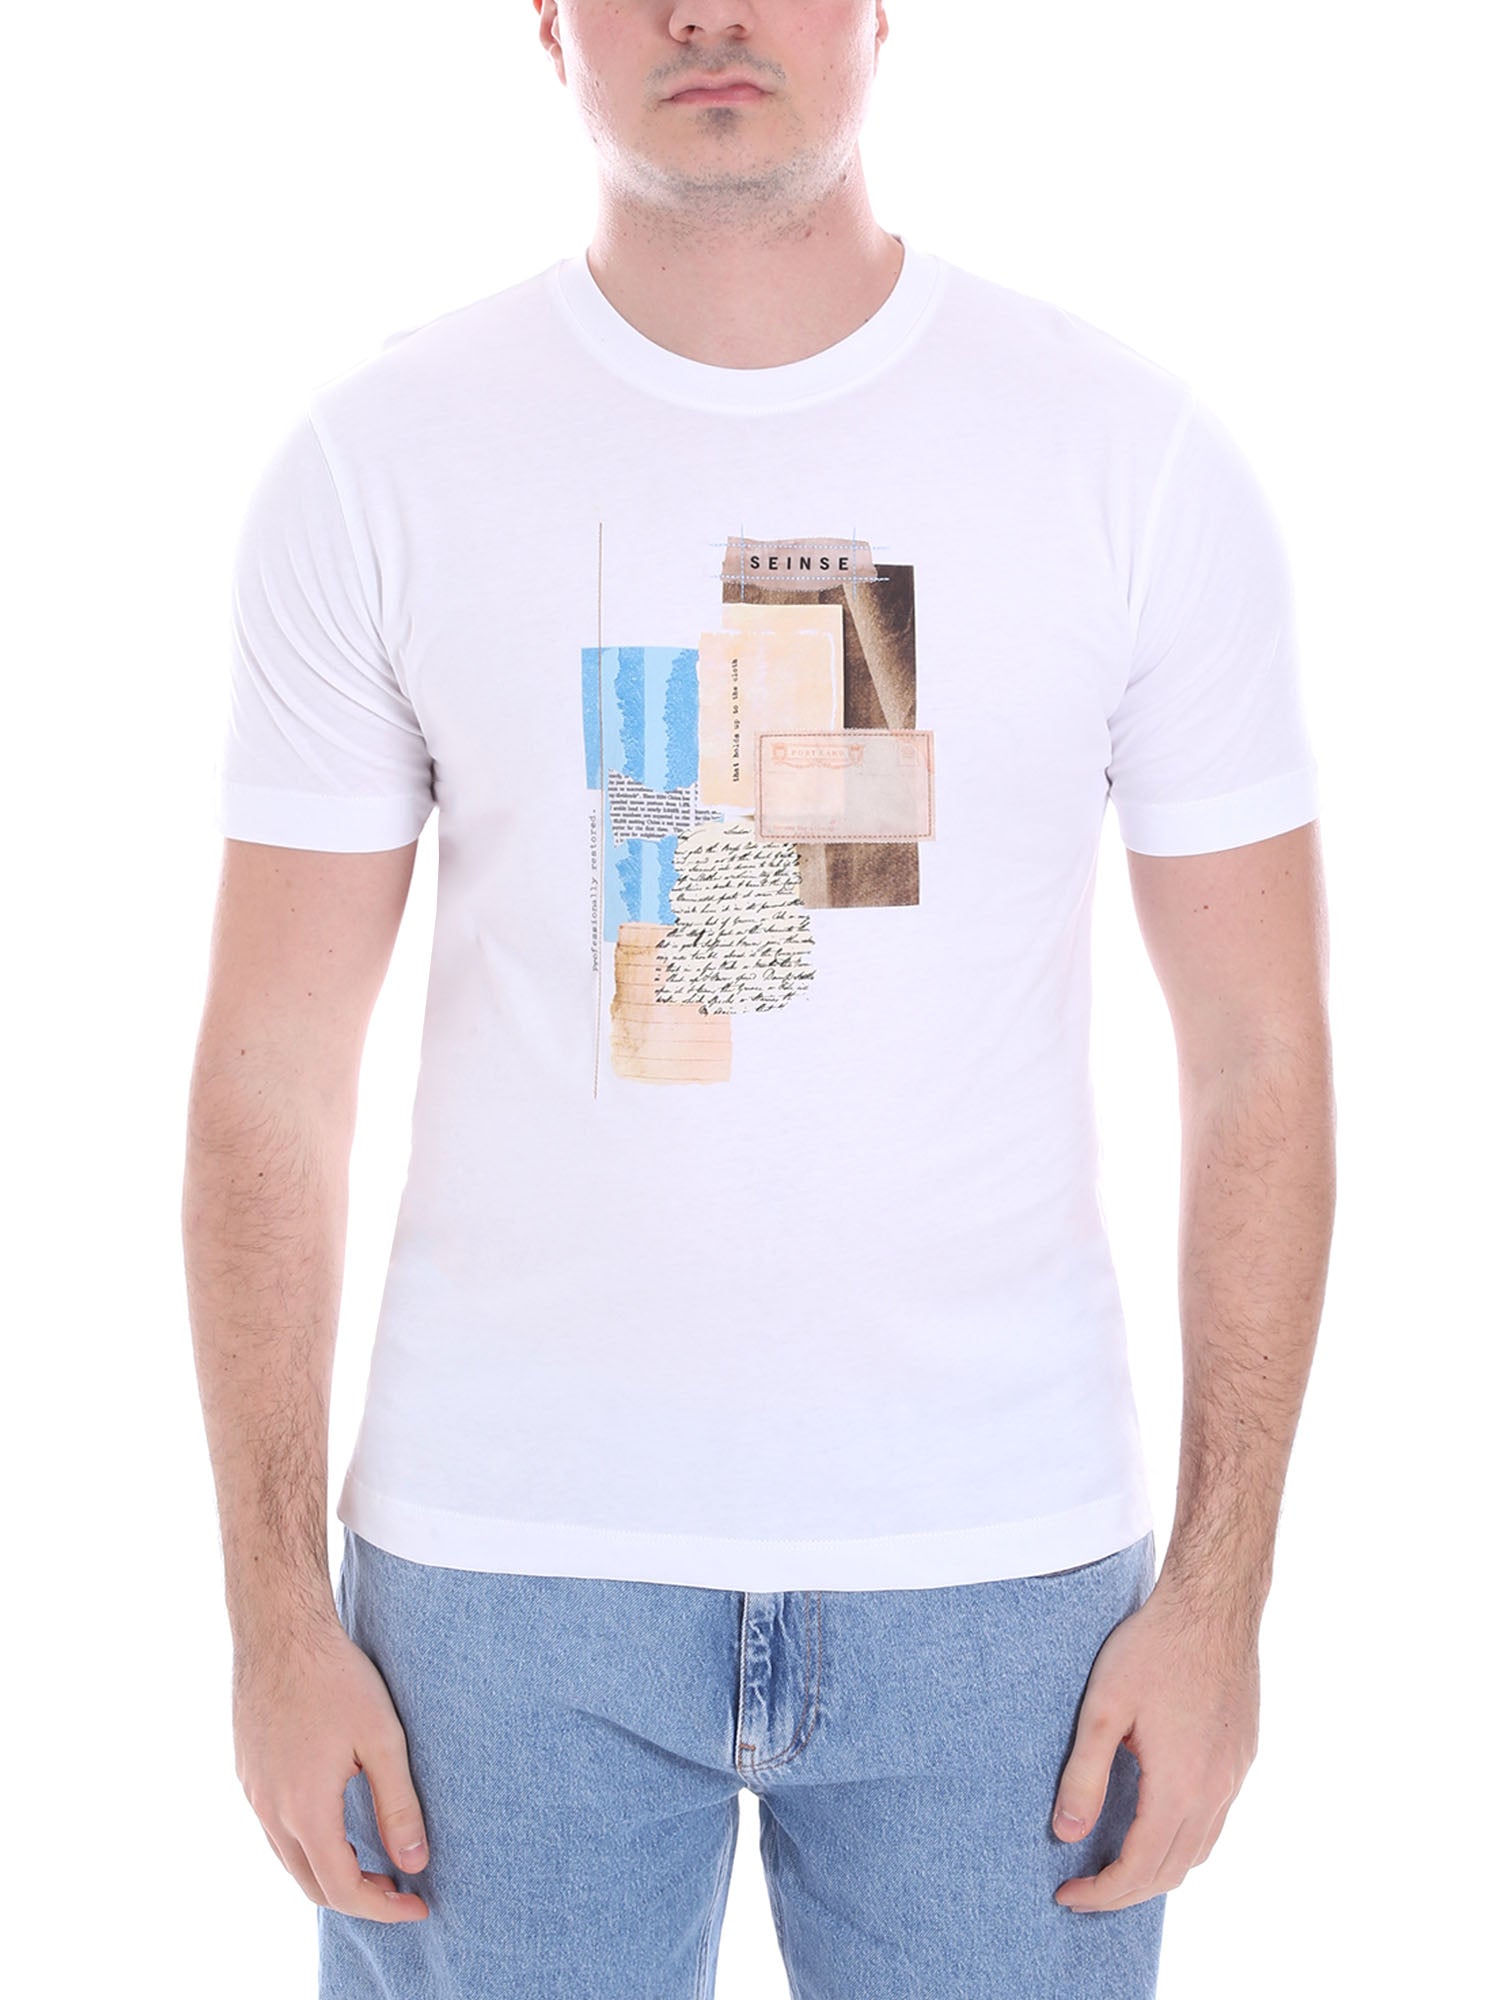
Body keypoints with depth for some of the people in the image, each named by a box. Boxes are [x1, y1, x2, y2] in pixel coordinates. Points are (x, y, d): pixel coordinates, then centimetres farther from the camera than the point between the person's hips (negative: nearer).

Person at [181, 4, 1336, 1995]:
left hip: (1000, 1570, 1)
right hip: (504, 1564, 0)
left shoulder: (1141, 457, -2)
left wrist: (1217, 1599, -3)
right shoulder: (376, 461, -2)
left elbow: (1260, 1046, 0)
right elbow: (271, 1066, -1)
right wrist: (278, 1620, -3)